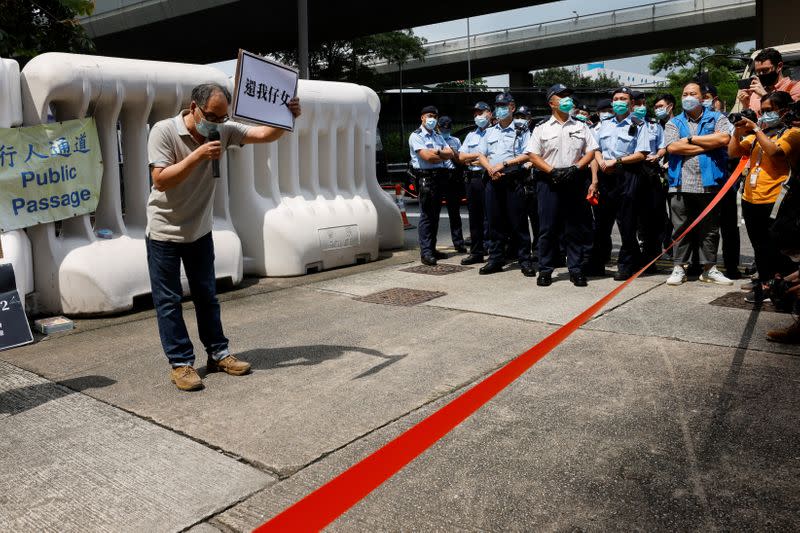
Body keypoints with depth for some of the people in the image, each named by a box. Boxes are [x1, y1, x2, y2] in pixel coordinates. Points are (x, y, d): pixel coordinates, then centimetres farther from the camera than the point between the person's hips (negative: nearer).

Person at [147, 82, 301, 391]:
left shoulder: (223, 130, -5)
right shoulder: (164, 131, -17)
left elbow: (265, 135, -6)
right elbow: (160, 180, -25)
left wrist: (287, 118, -24)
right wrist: (198, 155, -31)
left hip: (200, 231, 5)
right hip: (165, 232, -5)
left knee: (207, 295, 14)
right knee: (168, 301, 2)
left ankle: (218, 353, 25)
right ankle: (180, 363, 12)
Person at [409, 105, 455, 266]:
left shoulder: (438, 137, 21)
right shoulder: (416, 136, -2)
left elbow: (451, 153, 9)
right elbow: (427, 156, -15)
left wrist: (437, 152, -9)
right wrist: (444, 156, 0)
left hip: (439, 177, 7)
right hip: (425, 177, -7)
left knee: (435, 215, 9)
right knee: (426, 215, -8)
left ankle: (432, 248, 16)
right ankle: (425, 252, -7)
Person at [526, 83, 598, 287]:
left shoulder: (581, 127, 14)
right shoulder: (541, 129, 9)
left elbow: (590, 152, 8)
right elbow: (533, 155, 1)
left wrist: (575, 168, -9)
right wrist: (552, 171, -12)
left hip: (576, 181, 2)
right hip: (549, 181, -1)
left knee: (577, 227, 2)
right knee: (548, 227, -1)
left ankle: (576, 269, 10)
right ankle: (545, 269, 7)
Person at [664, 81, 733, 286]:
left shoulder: (717, 118, 11)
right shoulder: (674, 123, 13)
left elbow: (723, 139, -10)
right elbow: (672, 147, -6)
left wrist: (691, 139, -5)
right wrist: (708, 145, -6)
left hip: (709, 183, 0)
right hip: (681, 184, 0)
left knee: (710, 229, 6)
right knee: (680, 229, 3)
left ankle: (709, 269, 14)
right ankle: (678, 268, 10)